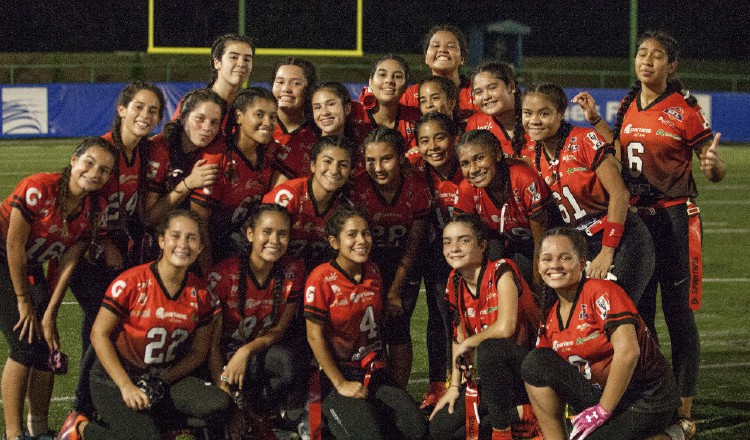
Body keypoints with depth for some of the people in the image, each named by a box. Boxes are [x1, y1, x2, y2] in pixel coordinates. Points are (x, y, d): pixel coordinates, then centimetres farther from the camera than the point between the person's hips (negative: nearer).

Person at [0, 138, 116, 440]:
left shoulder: (94, 207, -6)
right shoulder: (39, 189, -27)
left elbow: (68, 264, -6)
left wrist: (49, 315, -10)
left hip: (30, 267, 6)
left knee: (47, 346, -1)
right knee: (24, 345, -15)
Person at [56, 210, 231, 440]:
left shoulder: (200, 294, 0)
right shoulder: (132, 283, -15)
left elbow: (198, 352, 5)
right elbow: (100, 334, -12)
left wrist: (162, 380, -12)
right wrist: (127, 387, -17)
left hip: (166, 376, 4)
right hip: (115, 378, -4)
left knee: (219, 405, -21)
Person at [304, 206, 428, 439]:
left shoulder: (372, 272, 8)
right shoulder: (321, 278, -10)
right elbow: (315, 337, -11)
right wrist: (341, 384, -13)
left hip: (374, 374, 6)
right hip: (336, 375, -6)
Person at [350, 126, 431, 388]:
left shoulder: (416, 188, -19)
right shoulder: (359, 188, -21)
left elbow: (411, 249, -10)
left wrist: (394, 293, -9)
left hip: (403, 266, 0)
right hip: (368, 261, 0)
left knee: (397, 326, -7)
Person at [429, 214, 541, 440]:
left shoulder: (501, 271, -17)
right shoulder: (455, 283, 4)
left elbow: (505, 327, -31)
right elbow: (460, 336, 11)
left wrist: (468, 343, -14)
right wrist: (454, 387, 3)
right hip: (492, 371, 7)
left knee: (488, 350, -39)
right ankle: (517, 414, 8)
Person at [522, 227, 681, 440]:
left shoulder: (601, 292, -16)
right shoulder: (550, 317, 6)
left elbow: (628, 352, -25)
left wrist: (602, 411, -21)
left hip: (647, 400, -7)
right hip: (599, 390, 7)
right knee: (535, 363, -10)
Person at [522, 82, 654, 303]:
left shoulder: (585, 141, -13)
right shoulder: (536, 157, 6)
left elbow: (619, 194, -16)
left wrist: (607, 252, -17)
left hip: (623, 239, -6)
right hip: (583, 243, 6)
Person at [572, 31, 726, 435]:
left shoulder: (685, 109, -9)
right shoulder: (629, 106, 9)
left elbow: (714, 172, -8)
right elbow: (623, 157, 12)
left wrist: (712, 165, -31)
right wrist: (594, 120, 8)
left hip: (675, 217, -6)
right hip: (635, 216, 6)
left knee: (678, 312, -3)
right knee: (638, 311, 11)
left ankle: (684, 411, 3)